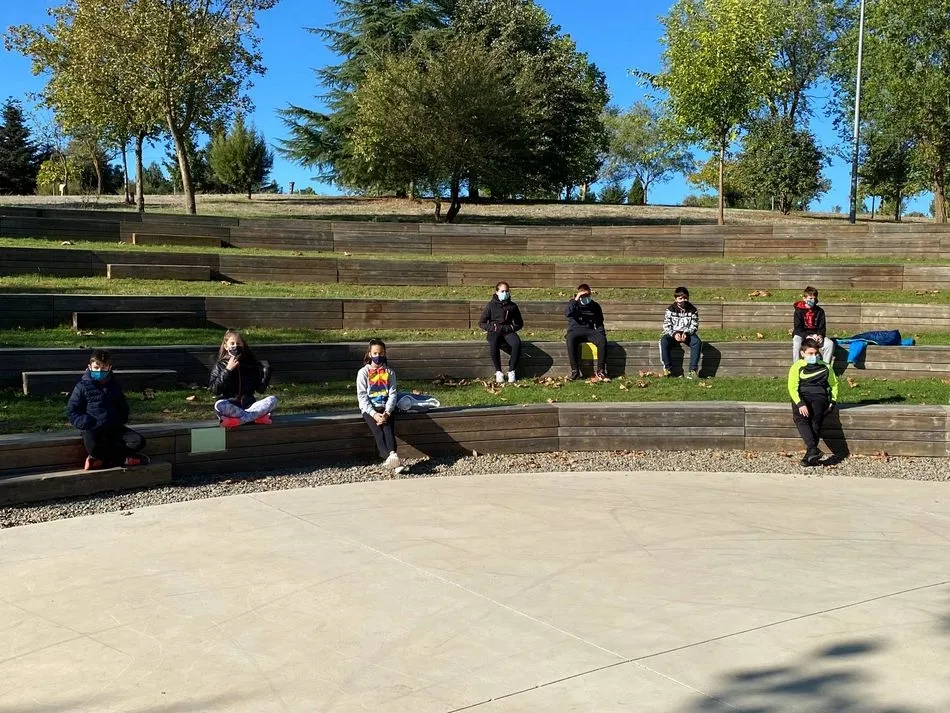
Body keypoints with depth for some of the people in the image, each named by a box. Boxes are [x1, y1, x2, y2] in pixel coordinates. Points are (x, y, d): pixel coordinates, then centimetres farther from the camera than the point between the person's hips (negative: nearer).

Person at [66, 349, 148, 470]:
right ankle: (125, 459, -20)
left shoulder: (114, 386, 12)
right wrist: (89, 423, -13)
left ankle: (101, 460, -20)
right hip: (92, 428, -4)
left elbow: (123, 407, 25)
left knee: (139, 441, -21)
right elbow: (72, 411, -1)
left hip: (114, 428, 4)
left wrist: (121, 421, 9)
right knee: (93, 447, -39)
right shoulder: (83, 386, 0)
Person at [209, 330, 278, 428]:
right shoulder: (220, 366, 8)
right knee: (219, 405, -35)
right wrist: (227, 370, -10)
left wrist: (266, 373, -4)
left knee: (273, 399, -22)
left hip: (249, 405, 2)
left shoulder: (251, 364, 14)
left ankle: (237, 419, -32)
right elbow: (215, 390, -5)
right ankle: (257, 416, -32)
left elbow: (261, 389, 11)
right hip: (230, 406, -2)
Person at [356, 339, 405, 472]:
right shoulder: (363, 372, 4)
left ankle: (391, 457, -48)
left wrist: (387, 412, -15)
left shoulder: (389, 372, 11)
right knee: (378, 431, -28)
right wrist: (374, 414, -16)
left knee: (388, 429, -27)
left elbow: (392, 394, 2)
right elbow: (362, 396, -3)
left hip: (386, 408, 2)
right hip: (369, 408, -2)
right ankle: (391, 458, -50)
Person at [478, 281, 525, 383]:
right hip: (494, 332, -2)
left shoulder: (512, 306, 12)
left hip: (508, 331, 2)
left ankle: (511, 371, -20)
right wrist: (492, 327, -10)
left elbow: (519, 323, 19)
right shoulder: (491, 306, 6)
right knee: (493, 344, -38)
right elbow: (481, 323, 6)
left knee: (517, 343, -33)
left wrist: (511, 328, -1)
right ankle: (498, 372, -23)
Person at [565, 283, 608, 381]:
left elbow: (599, 323, 19)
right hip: (575, 330, -2)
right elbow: (567, 313, -18)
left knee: (602, 340, -29)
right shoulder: (573, 303, 4)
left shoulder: (595, 306, 12)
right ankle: (575, 371, -32)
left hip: (589, 331, 2)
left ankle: (600, 371, -23)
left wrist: (601, 334, 1)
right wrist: (575, 299, -22)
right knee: (570, 340, -38)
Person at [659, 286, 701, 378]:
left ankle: (693, 369, -27)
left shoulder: (692, 310, 0)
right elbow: (666, 325, -6)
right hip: (673, 334, 0)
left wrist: (686, 333, -22)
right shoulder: (670, 310, -2)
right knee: (663, 341, -32)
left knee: (697, 342, -31)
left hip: (688, 334, 0)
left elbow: (694, 326, -2)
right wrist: (674, 334, -23)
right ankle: (668, 367, -23)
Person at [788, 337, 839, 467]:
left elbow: (834, 384, 27)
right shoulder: (797, 367, 7)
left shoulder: (825, 367, 16)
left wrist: (832, 402, 9)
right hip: (801, 398, -1)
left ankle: (809, 455, -35)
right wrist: (800, 404, -19)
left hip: (819, 396, 1)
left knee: (816, 418, -32)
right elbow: (792, 387, -3)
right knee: (800, 418, -34)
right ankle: (813, 450, -43)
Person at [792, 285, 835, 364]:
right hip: (801, 335, -3)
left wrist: (820, 335, -18)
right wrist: (807, 336, -27)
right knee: (797, 344, -38)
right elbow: (798, 328, -11)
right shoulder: (799, 311, -4)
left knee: (830, 343, -22)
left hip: (815, 335, 3)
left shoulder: (820, 311, 7)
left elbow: (822, 327, 5)